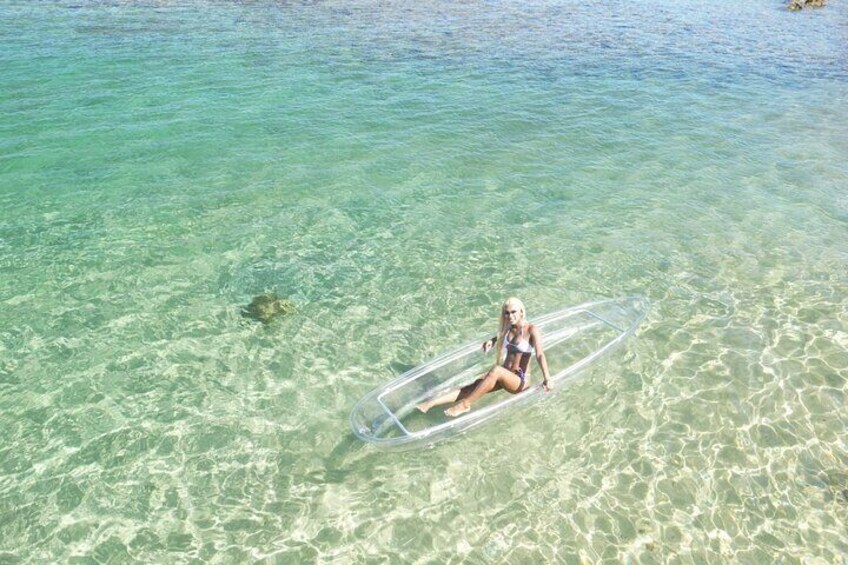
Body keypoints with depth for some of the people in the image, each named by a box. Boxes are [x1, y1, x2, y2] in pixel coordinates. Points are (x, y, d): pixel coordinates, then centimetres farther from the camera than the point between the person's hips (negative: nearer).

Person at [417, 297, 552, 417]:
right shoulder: (508, 328, 6)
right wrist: (492, 341, 7)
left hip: (521, 380, -6)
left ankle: (465, 404, -32)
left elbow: (540, 354, -25)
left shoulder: (532, 330, -12)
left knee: (496, 370, -36)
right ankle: (431, 403, -30)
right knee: (474, 385, -19)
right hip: (504, 375, 6)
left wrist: (547, 378, -40)